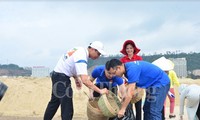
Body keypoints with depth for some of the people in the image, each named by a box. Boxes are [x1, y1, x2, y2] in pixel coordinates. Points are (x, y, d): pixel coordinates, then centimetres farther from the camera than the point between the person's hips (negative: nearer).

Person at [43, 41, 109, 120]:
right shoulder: (81, 58, -26)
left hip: (58, 75, 10)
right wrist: (100, 91, -30)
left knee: (55, 102, 24)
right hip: (61, 77, -10)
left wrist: (76, 78, 9)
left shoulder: (80, 50, 2)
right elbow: (85, 80, -34)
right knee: (67, 109, -8)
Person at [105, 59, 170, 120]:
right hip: (153, 84, 10)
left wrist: (122, 109, -23)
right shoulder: (127, 67, 3)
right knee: (147, 109, 12)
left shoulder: (132, 69, -27)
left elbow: (130, 92, -28)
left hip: (161, 83, -10)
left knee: (154, 112, -13)